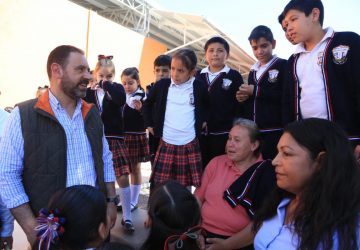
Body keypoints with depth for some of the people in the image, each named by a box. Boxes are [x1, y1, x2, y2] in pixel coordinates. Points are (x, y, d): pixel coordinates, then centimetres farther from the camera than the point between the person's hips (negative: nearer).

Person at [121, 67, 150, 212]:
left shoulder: (142, 96, -8)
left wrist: (141, 109, -27)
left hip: (137, 137, -4)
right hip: (122, 136, 4)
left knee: (135, 169, 9)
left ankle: (133, 201, 21)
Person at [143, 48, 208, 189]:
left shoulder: (199, 87, -1)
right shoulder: (162, 85, 2)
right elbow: (147, 104, 17)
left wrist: (205, 120, 8)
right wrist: (149, 124, 11)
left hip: (190, 145, -1)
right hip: (166, 145, 1)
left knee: (186, 186, 7)